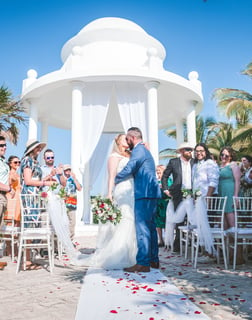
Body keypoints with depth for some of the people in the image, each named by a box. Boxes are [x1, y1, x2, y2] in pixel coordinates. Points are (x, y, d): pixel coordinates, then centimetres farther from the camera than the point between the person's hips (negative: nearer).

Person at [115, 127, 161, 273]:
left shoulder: (138, 150, -9)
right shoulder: (145, 150, 24)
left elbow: (128, 170, -15)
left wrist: (114, 181, 0)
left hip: (145, 194, -10)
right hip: (151, 193, 10)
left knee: (142, 228, -9)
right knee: (150, 227, 13)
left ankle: (143, 263, -8)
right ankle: (153, 260, 20)